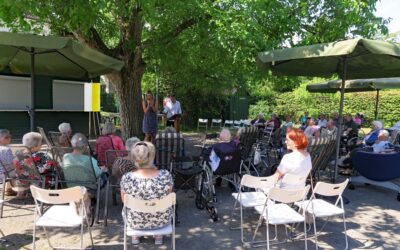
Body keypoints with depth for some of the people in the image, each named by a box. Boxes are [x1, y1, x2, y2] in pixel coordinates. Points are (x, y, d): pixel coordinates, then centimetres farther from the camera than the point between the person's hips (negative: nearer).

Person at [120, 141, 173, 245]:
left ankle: (135, 236, 51)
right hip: (161, 220, 0)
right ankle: (158, 236, 50)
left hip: (135, 222, 0)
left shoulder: (126, 178, -26)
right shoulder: (166, 175, -26)